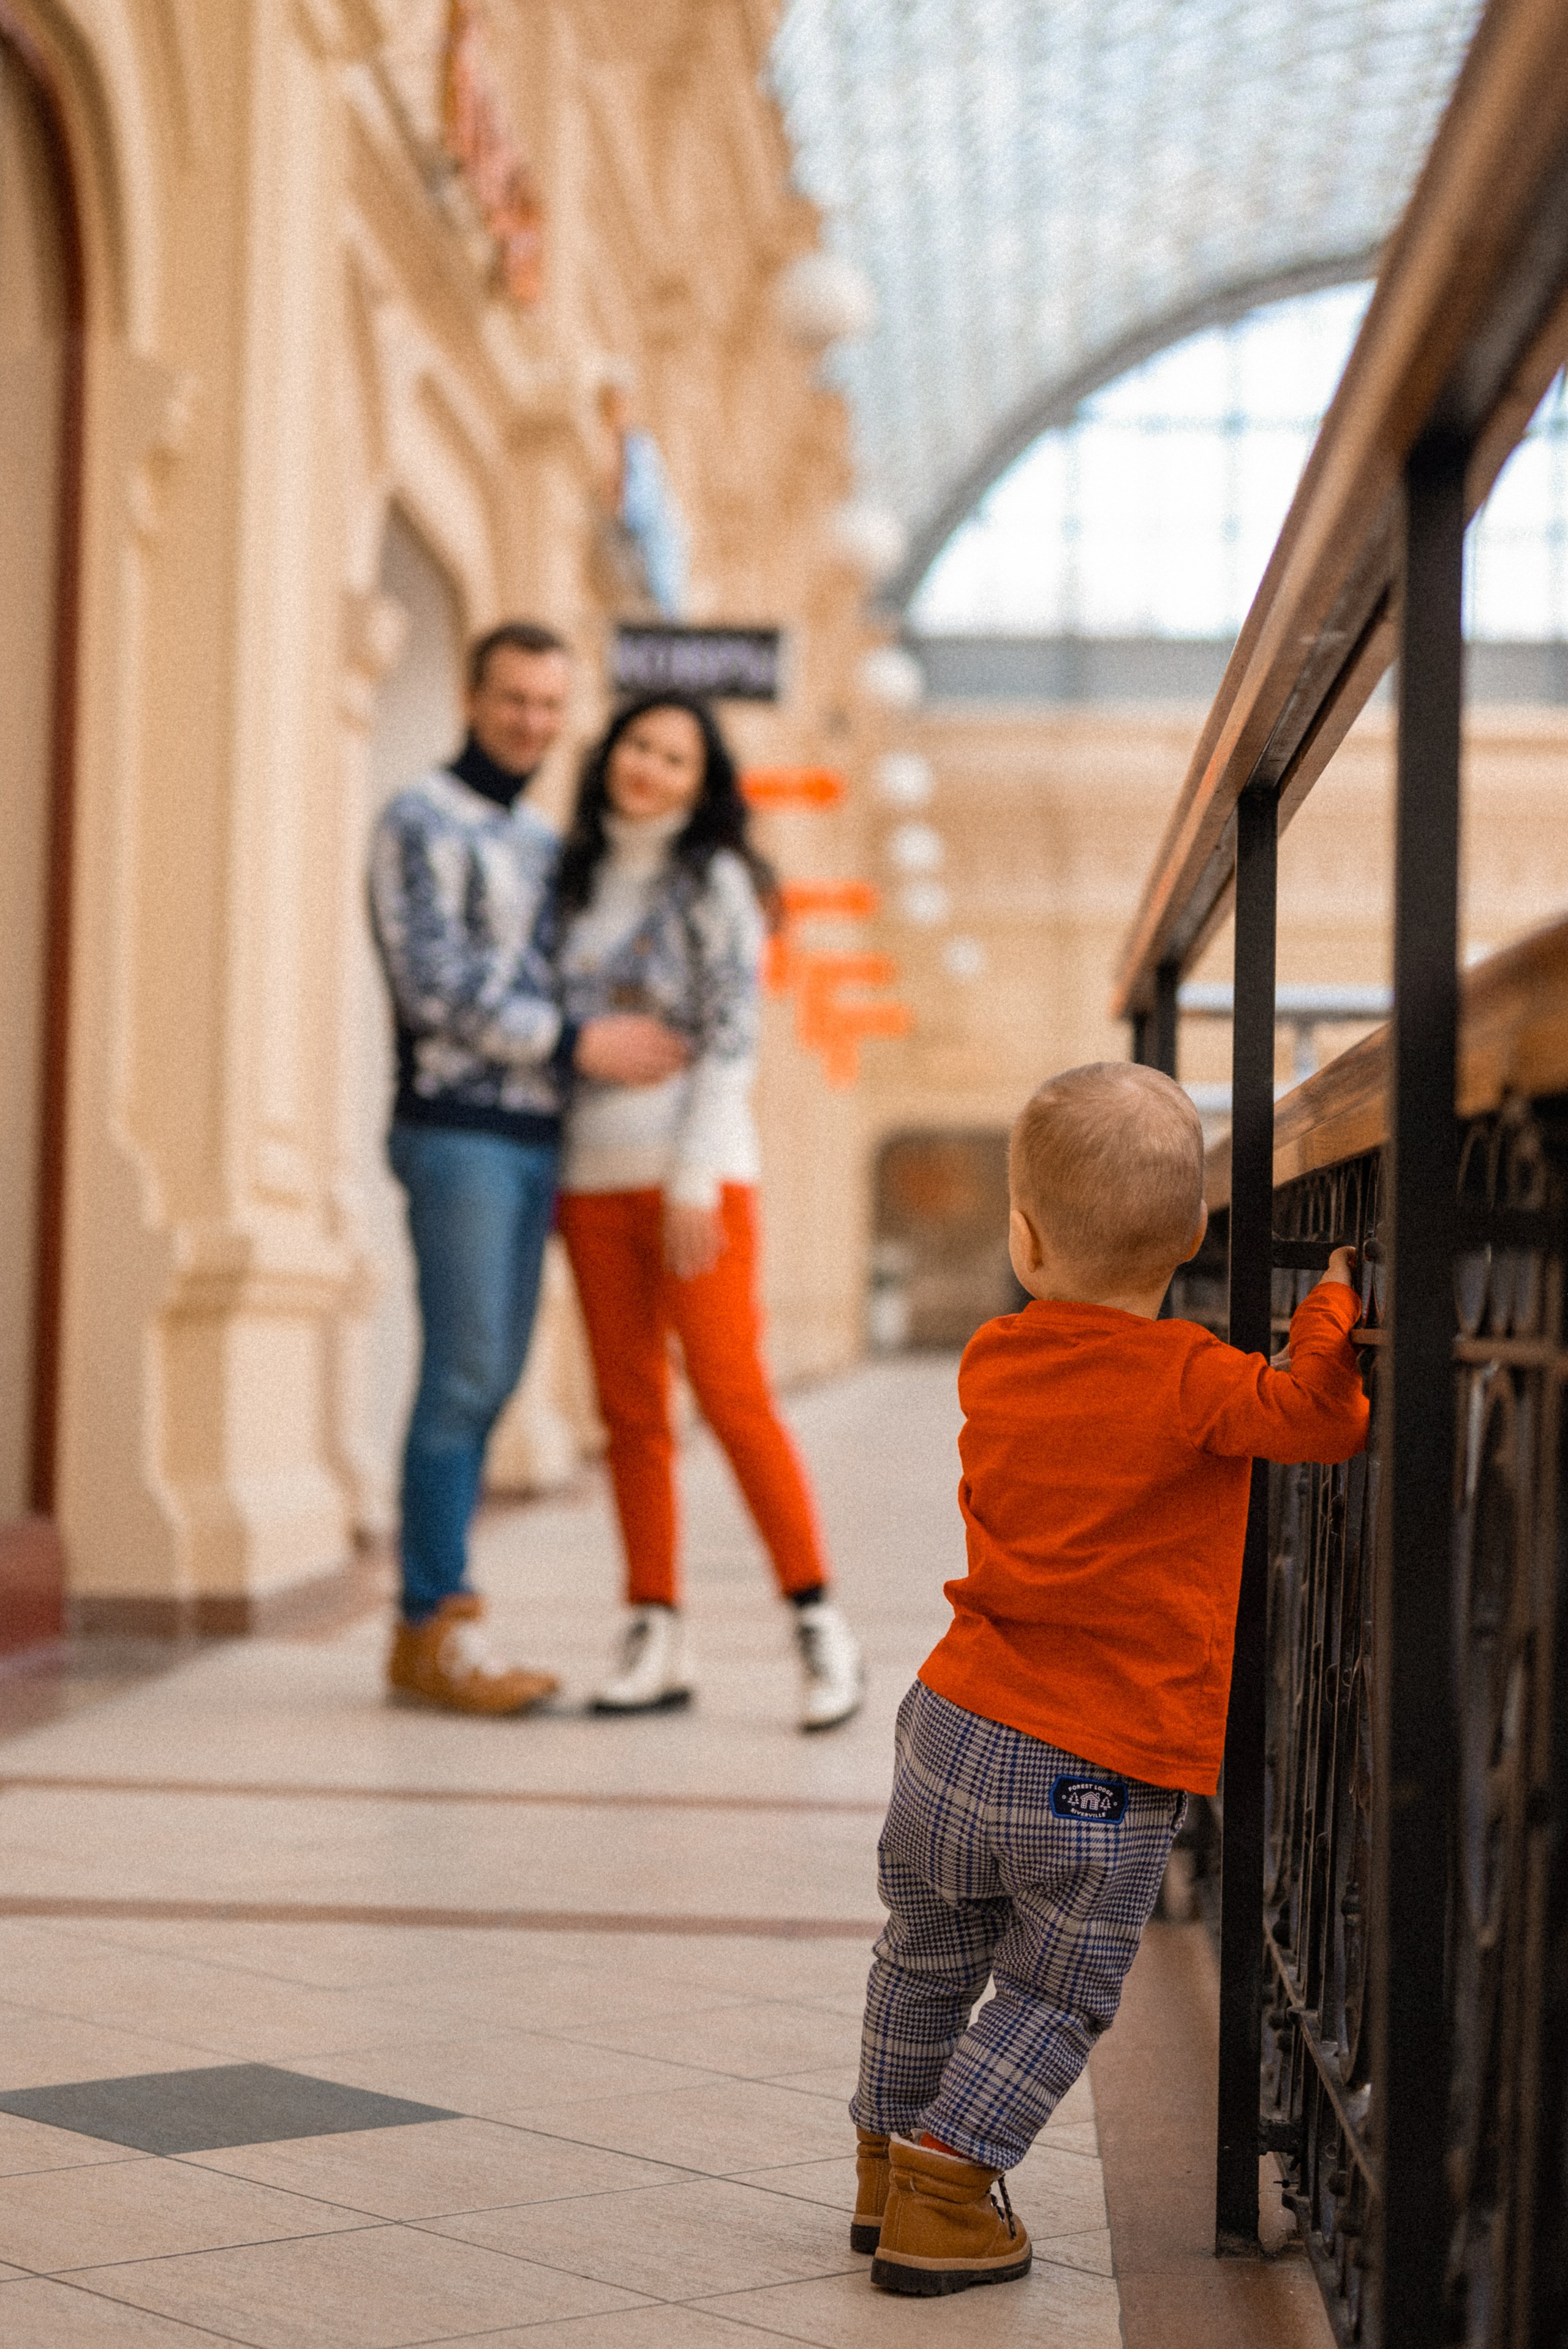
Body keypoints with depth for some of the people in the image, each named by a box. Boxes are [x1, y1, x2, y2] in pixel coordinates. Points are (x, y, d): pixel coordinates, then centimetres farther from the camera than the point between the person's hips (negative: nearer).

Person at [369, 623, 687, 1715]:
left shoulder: (544, 840, 21)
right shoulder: (423, 824, -4)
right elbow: (434, 982, -14)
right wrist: (579, 1042, -17)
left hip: (536, 1135, 8)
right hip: (458, 1130, -8)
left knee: (491, 1379, 7)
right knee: (464, 1372, -9)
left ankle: (440, 1619, 11)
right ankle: (433, 1626, -4)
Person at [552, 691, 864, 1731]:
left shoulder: (713, 881, 0)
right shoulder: (579, 880, 15)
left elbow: (733, 1036, -7)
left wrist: (695, 1177, -14)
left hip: (695, 1167, -5)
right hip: (594, 1170, 5)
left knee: (733, 1395, -11)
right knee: (630, 1411, 3)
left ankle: (820, 1619, -5)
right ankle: (657, 1637, 7)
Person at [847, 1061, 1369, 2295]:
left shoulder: (992, 1364, 3)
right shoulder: (1190, 1382, -15)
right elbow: (1324, 1418, -23)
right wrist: (1333, 1312, -7)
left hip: (954, 1725, 5)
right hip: (1103, 1774, -5)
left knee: (928, 1959, 24)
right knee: (1054, 1995, 13)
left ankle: (890, 2160, 39)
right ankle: (941, 2195, 12)